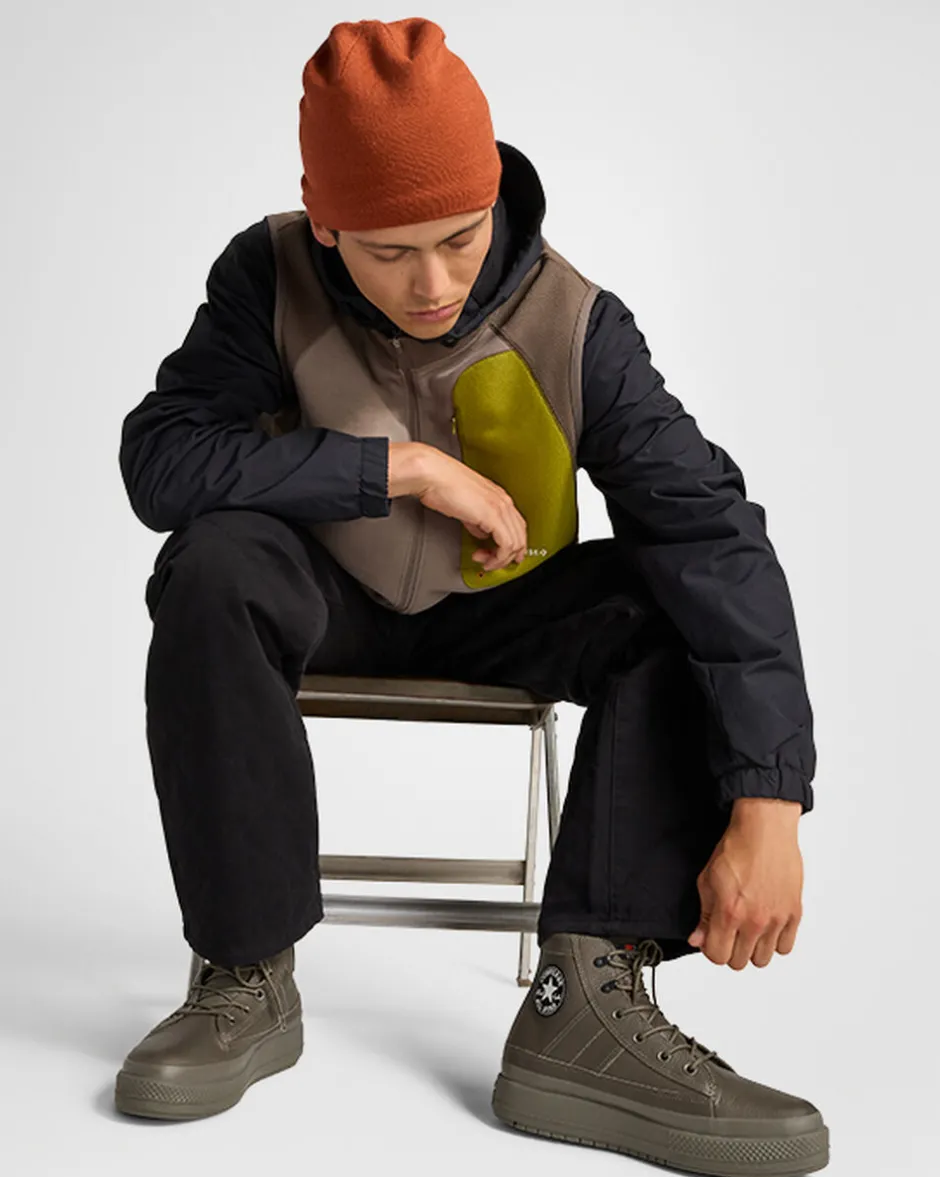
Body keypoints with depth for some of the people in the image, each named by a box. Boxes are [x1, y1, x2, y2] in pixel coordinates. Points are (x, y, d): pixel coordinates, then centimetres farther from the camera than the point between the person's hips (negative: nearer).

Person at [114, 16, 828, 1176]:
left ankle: (588, 1001, -32)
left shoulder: (574, 326, -20)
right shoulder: (269, 280, -16)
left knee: (687, 595, -25)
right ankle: (247, 982, -22)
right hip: (332, 602, 0)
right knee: (214, 561, -33)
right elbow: (158, 460, -26)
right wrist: (404, 466, -30)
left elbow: (714, 529, -28)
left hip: (498, 612, 1)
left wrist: (767, 806, -39)